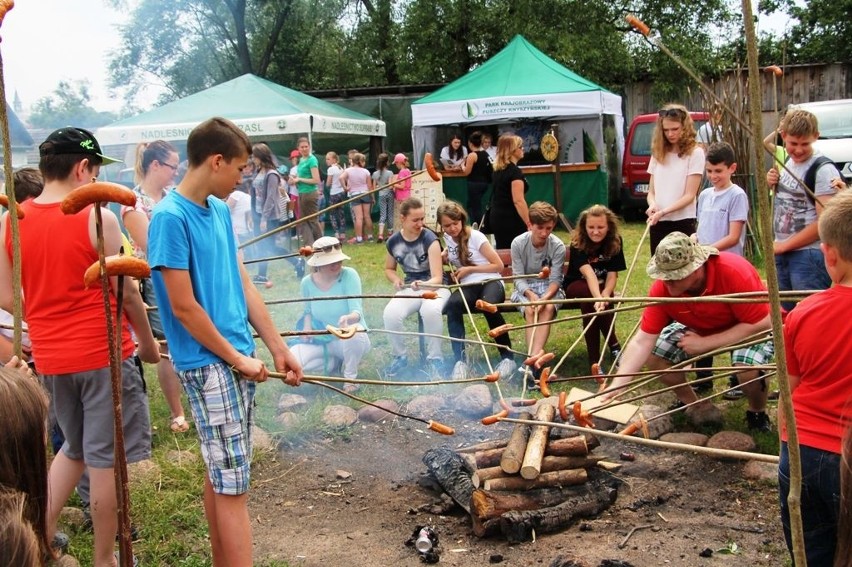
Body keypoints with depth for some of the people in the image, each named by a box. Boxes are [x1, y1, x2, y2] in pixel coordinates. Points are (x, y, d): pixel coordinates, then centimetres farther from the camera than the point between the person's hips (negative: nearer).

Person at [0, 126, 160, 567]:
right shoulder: (98, 218, -13)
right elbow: (126, 292, -9)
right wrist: (148, 342, 5)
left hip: (49, 357, 5)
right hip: (101, 353, -5)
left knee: (75, 448, 25)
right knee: (105, 457, 7)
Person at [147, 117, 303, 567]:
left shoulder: (220, 210, 9)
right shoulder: (171, 217, -16)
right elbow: (184, 308, -17)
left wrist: (279, 349, 11)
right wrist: (235, 358, -9)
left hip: (239, 359, 8)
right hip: (208, 364, -8)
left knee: (222, 474, 17)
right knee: (233, 484, -3)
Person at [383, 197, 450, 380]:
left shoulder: (429, 239, -15)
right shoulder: (393, 242, -2)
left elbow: (437, 278, -20)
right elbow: (389, 269, 18)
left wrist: (423, 284, -42)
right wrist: (396, 280, -5)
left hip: (435, 287, -3)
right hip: (410, 288, 4)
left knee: (431, 311, -39)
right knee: (390, 314, -28)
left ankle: (434, 359, -18)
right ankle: (399, 357, -2)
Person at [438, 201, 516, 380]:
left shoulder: (475, 237, -5)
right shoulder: (448, 238, 12)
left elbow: (499, 265, -4)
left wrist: (470, 269, -8)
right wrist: (444, 258, 15)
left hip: (490, 282, -4)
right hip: (467, 286, 4)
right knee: (452, 305, -35)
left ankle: (508, 358, -26)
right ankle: (460, 360, -34)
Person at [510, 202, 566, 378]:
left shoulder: (558, 246, -12)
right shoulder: (518, 243, -11)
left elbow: (555, 280, -13)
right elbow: (519, 278, -10)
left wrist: (545, 297, -32)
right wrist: (531, 294, -29)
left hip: (549, 288, 0)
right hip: (525, 288, 0)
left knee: (548, 308, -32)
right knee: (530, 310, -31)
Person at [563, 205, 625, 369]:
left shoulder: (615, 242, -13)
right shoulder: (577, 244, -23)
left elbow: (612, 274, -17)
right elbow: (588, 273, -40)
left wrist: (605, 294, -39)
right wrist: (598, 297, -57)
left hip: (602, 286, 2)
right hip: (576, 286, -1)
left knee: (588, 302, -35)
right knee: (589, 295, -38)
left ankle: (594, 359, -28)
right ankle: (614, 346, -29)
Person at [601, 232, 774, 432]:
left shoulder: (734, 272, -37)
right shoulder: (662, 287, -25)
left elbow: (760, 324, -30)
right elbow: (642, 341, -24)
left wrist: (705, 343, -31)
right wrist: (616, 386, -34)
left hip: (753, 328, -4)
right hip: (700, 329, 4)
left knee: (749, 368, -33)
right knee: (654, 354, -14)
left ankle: (758, 413, 2)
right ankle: (698, 407, 10)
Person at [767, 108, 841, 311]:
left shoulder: (824, 170, -13)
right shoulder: (785, 161, 11)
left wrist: (784, 245, -11)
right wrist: (771, 184, 4)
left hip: (809, 256, -8)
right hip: (781, 253, 8)